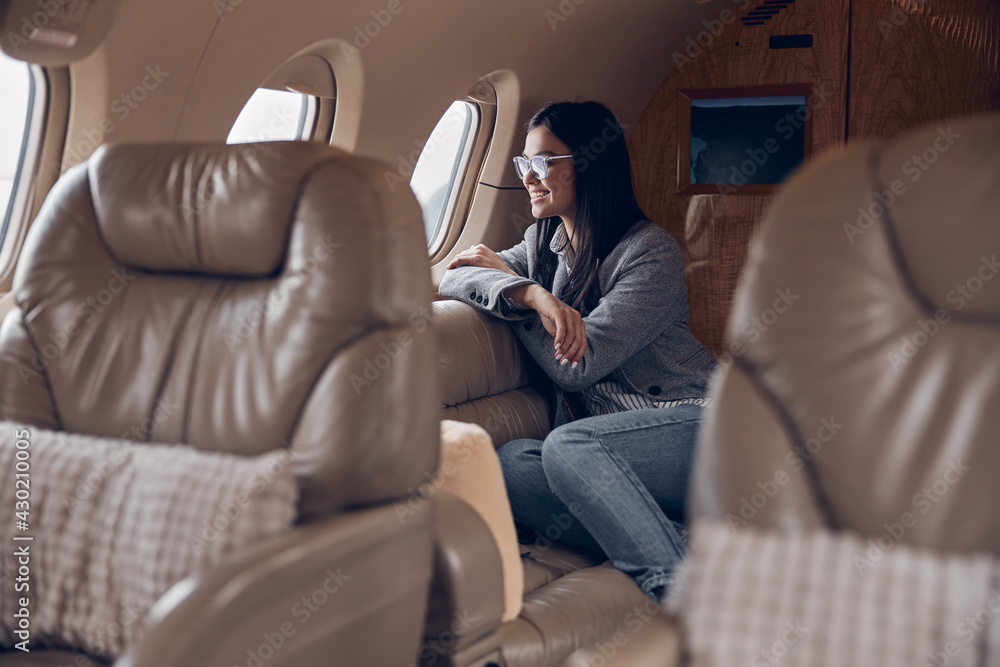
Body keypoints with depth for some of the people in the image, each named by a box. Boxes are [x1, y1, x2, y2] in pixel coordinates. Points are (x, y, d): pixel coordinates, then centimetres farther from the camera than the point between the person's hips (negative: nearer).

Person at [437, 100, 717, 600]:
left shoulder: (650, 250, -9)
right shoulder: (543, 242, 14)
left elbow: (578, 366, -13)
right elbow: (452, 279, 3)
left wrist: (503, 276, -2)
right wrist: (533, 294, -17)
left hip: (697, 424, -6)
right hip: (611, 448, 7)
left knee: (565, 446, -32)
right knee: (513, 463, -23)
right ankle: (686, 550, -29)